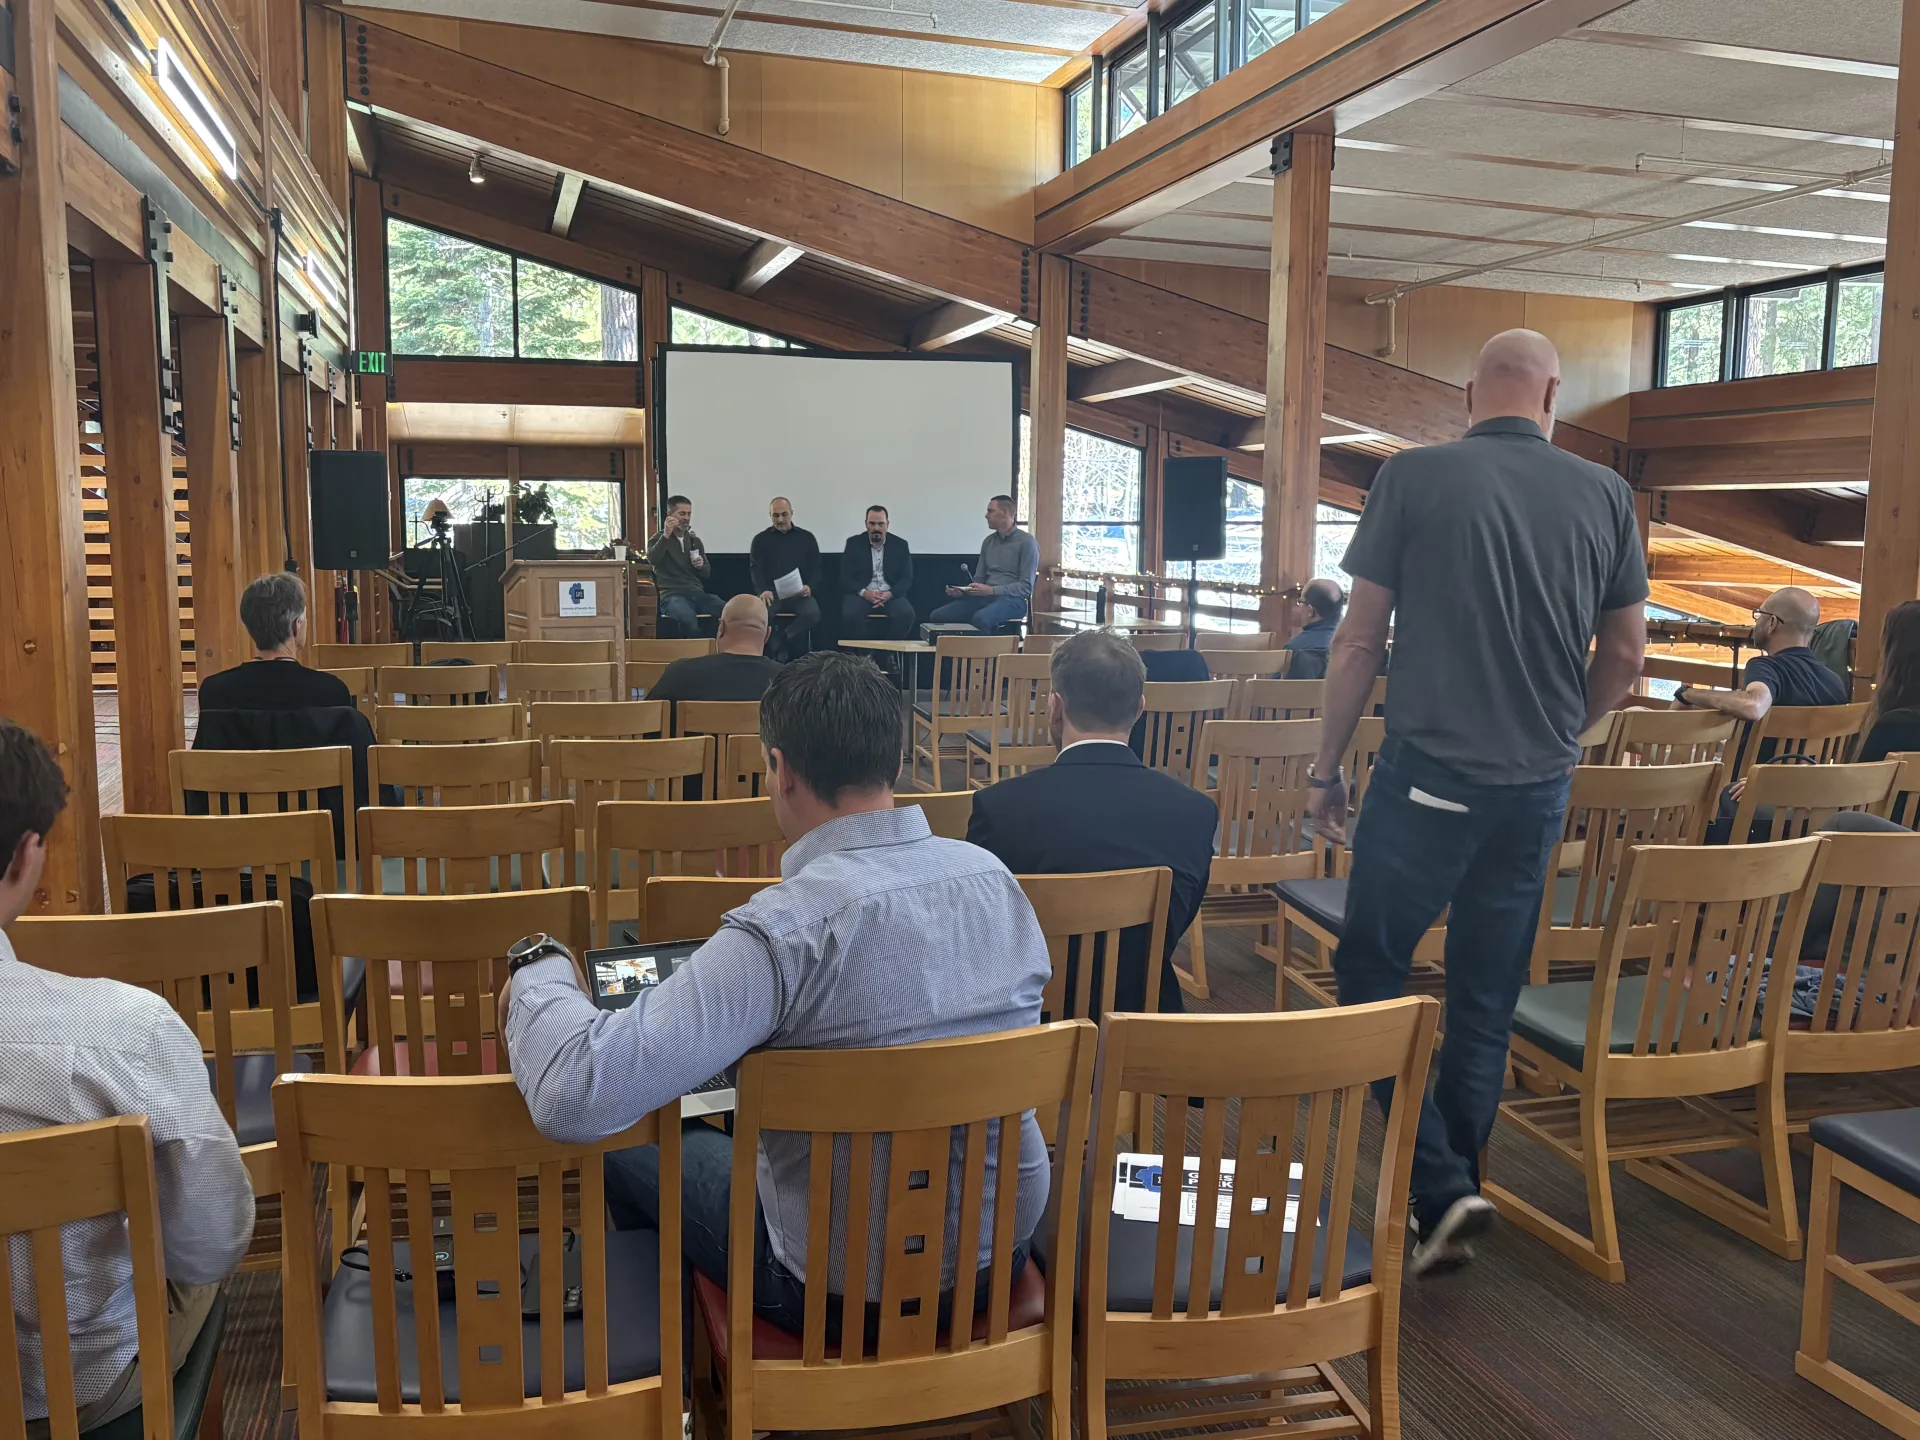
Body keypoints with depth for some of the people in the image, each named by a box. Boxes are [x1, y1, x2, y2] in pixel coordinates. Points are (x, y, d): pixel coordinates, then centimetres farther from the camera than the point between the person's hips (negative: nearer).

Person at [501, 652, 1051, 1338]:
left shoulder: (787, 929, -31)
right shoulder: (994, 875, -10)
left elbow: (576, 1094, -37)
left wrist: (536, 979, -15)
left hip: (849, 1295, -6)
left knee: (636, 1149, 20)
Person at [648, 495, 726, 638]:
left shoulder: (695, 540, 21)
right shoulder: (659, 539, 9)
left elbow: (707, 573, 25)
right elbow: (652, 560, -13)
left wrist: (701, 566, 2)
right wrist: (666, 535, -18)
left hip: (697, 593, 4)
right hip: (673, 594, -4)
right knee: (688, 618, -40)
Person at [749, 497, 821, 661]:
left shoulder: (806, 538, 12)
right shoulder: (760, 540, 11)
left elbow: (815, 568, 8)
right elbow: (756, 569, 1)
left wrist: (809, 587, -15)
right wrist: (763, 590, -20)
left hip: (799, 593, 1)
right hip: (771, 593, 0)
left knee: (813, 614, -33)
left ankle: (778, 641, -19)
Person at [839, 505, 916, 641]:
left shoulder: (900, 545, 6)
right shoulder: (853, 543, 4)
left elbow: (907, 578, 3)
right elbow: (845, 577, 0)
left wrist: (890, 594, -16)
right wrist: (864, 592, -18)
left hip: (891, 596, 1)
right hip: (861, 595, -1)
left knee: (907, 614, -30)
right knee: (850, 615, -34)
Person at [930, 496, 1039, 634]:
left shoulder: (1026, 542, -5)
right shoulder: (988, 541, 17)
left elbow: (1026, 587, -11)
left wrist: (991, 590, -20)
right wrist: (962, 591, -2)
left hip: (1012, 600, -7)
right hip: (985, 597, 7)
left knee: (980, 618, -40)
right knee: (938, 615, -15)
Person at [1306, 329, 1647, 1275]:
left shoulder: (1413, 478, -5)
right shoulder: (1605, 495, 4)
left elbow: (1359, 640, -4)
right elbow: (1625, 655, 9)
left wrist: (1326, 767, 5)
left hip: (1428, 774, -4)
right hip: (1539, 786, 4)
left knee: (1370, 968, 10)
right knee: (1485, 1002, 13)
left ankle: (1443, 1191, 1)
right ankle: (1449, 1209, 25)